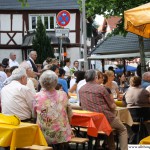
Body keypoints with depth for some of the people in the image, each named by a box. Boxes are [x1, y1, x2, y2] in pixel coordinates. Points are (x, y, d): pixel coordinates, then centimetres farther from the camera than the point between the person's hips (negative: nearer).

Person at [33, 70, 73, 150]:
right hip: (61, 135, 0)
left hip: (44, 136, 0)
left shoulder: (37, 96, -10)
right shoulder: (63, 95, -7)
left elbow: (34, 114, 7)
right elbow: (69, 115, 5)